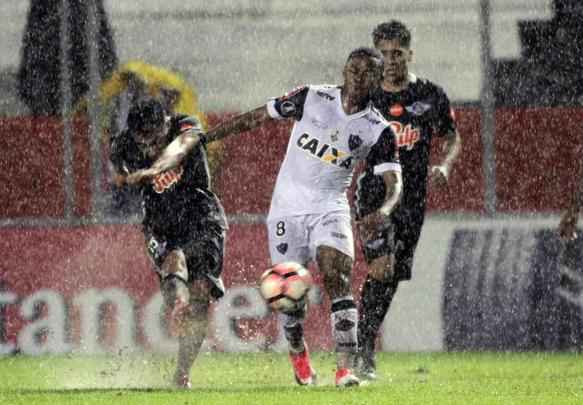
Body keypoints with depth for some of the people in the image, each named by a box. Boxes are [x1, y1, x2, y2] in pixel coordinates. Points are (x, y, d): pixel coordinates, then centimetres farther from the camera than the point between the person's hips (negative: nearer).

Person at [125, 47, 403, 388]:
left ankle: (346, 367, -27)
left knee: (338, 279, -21)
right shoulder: (313, 99, -3)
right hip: (288, 208, 0)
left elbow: (394, 181, -9)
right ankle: (298, 351, 30)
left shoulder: (379, 131, -2)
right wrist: (203, 138, 7)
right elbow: (255, 118, 4)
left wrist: (385, 209, -32)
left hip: (330, 208, 0)